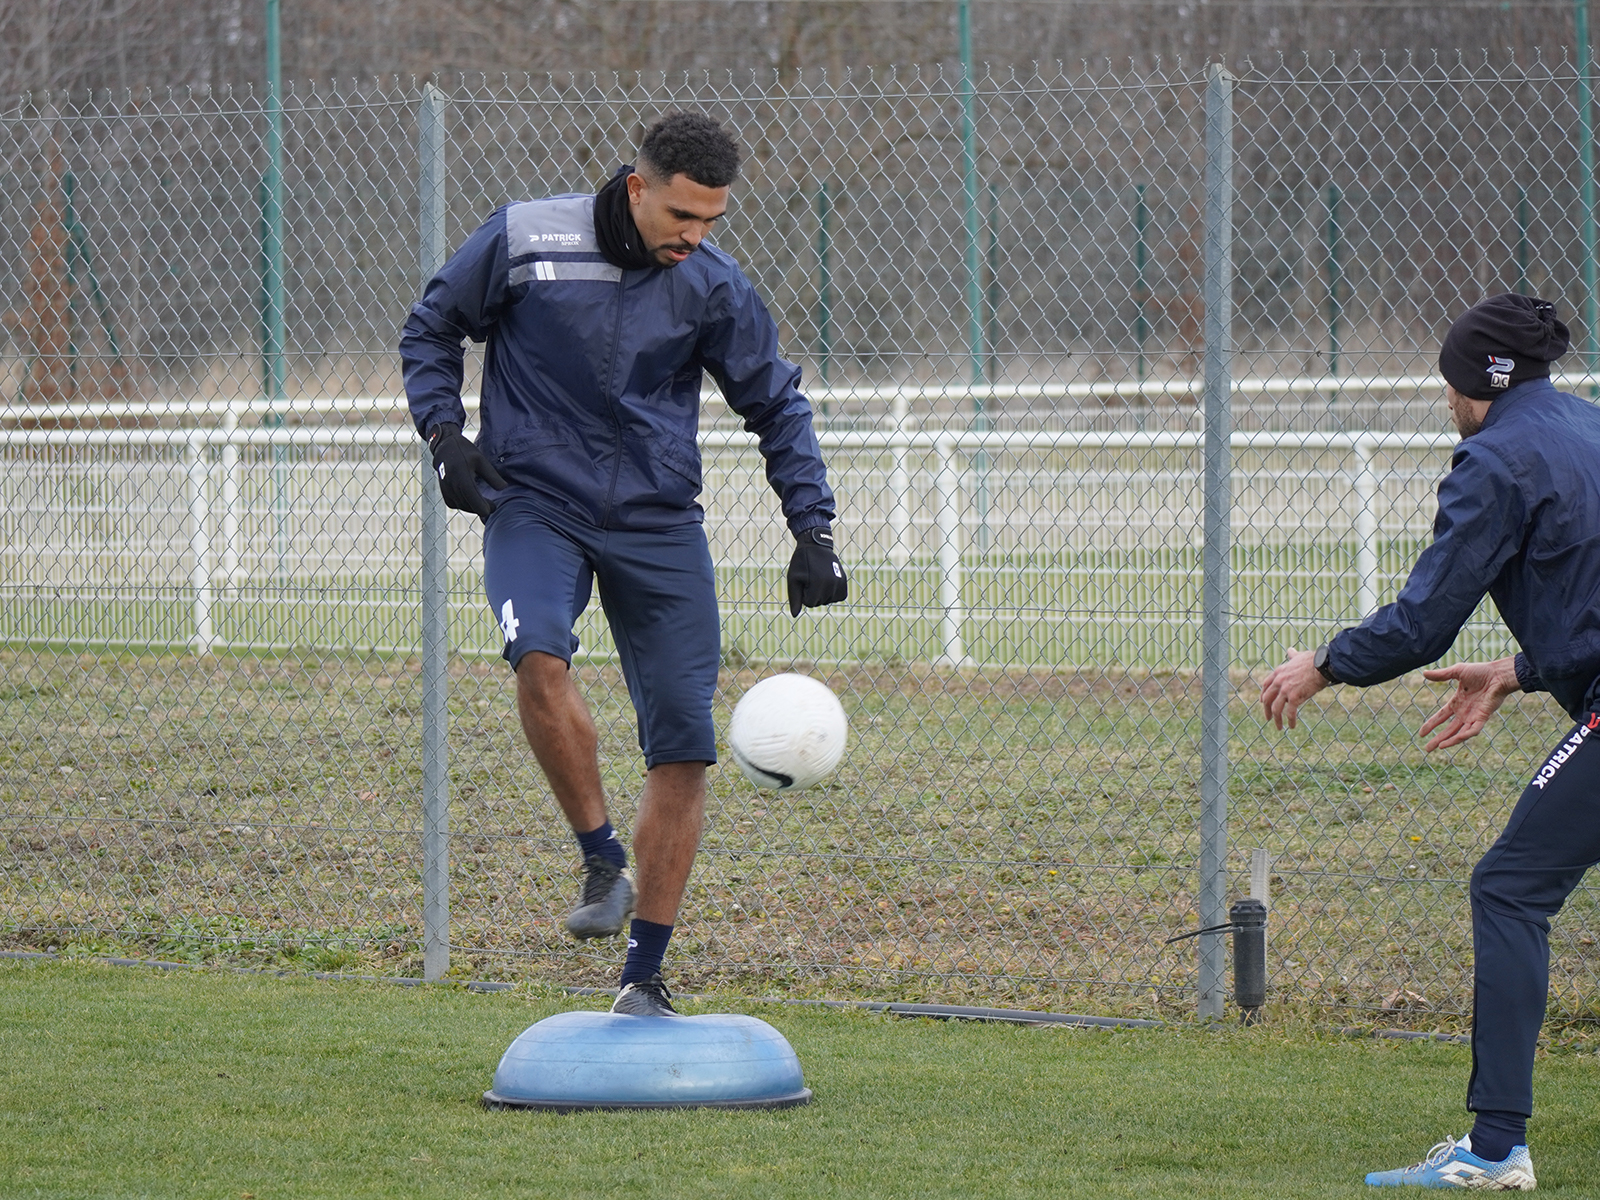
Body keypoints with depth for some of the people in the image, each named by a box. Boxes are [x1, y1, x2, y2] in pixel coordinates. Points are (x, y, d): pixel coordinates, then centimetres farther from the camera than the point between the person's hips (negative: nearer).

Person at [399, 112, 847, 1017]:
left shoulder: (715, 287, -3)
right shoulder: (522, 242, -9)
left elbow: (778, 406, 8)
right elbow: (432, 329, 7)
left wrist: (813, 533, 0)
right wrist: (445, 433, -8)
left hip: (659, 523, 2)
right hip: (535, 504, -2)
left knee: (685, 746, -4)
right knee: (540, 655, -33)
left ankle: (644, 978, 7)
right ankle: (605, 866, -16)